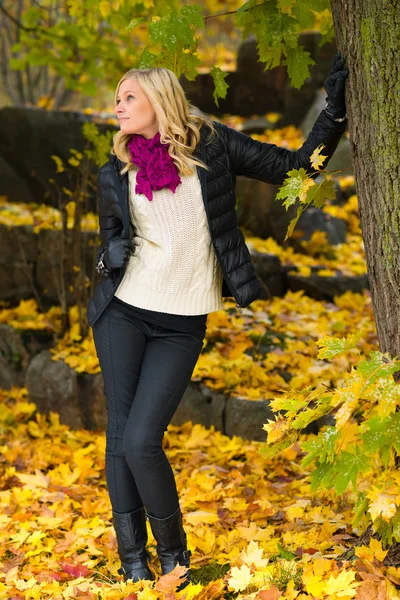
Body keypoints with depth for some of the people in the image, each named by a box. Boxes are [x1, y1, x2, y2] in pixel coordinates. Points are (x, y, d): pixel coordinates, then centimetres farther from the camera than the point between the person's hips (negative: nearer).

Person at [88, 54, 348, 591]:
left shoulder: (212, 144, -1)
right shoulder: (116, 173, 6)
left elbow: (297, 166, 5)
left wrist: (335, 110, -2)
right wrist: (109, 260, -1)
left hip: (180, 325, -3)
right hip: (122, 313, 3)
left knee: (141, 441, -12)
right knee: (120, 435, 0)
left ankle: (173, 552, 9)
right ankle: (133, 562, 12)